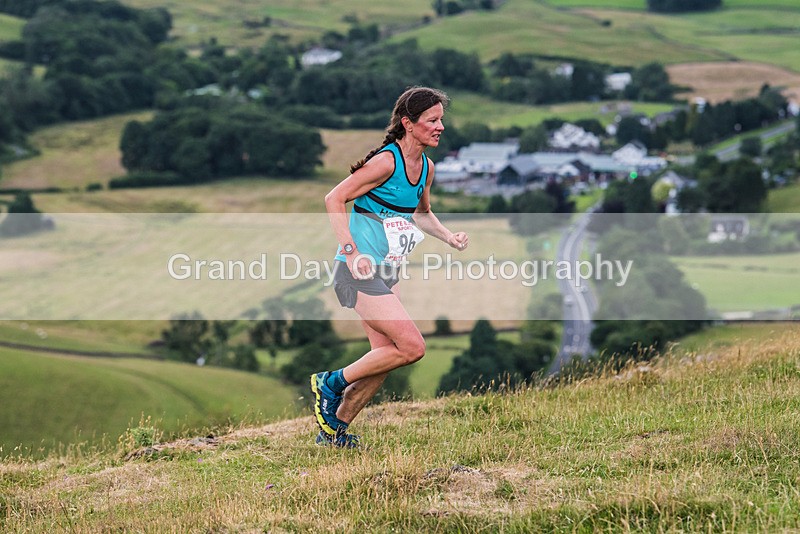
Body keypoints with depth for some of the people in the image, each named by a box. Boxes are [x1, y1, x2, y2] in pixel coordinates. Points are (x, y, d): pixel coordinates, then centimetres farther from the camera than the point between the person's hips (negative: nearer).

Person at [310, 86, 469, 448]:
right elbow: (334, 199, -16)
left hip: (387, 273, 9)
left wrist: (448, 237, 9)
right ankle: (331, 383, 1)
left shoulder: (426, 167, 9)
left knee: (385, 356, 6)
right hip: (360, 270, -9)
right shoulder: (386, 161, -18)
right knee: (412, 347, -15)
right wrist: (353, 253, -22)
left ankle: (334, 431, 19)